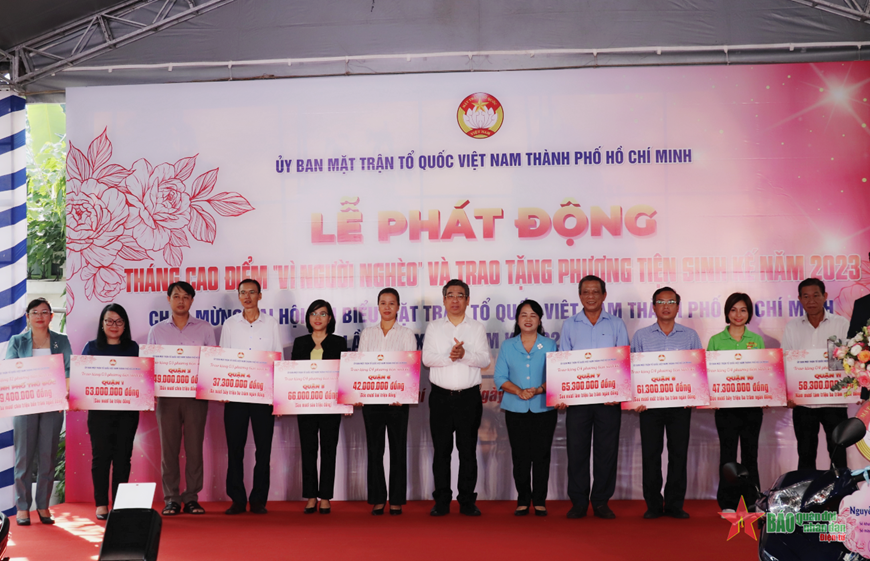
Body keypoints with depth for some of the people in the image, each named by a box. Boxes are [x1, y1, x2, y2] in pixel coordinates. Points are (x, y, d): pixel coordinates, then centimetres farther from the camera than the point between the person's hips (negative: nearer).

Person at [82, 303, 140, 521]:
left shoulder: (133, 347, 9)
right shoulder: (92, 347, 7)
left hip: (127, 411, 1)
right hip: (99, 410, -1)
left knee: (122, 456, 3)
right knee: (100, 455, 1)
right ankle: (101, 504, 10)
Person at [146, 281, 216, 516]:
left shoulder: (205, 329, 9)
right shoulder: (157, 331, 11)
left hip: (196, 395, -1)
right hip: (167, 395, 1)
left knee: (194, 447, 1)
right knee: (169, 448, 2)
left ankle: (192, 497, 9)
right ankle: (171, 498, 9)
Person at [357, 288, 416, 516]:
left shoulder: (406, 334, 5)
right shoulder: (367, 333, 12)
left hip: (397, 399, -2)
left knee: (398, 449, 2)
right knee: (374, 449, 3)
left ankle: (396, 500, 9)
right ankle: (377, 500, 10)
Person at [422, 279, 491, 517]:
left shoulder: (477, 328, 9)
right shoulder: (434, 327, 10)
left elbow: (484, 360, -2)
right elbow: (427, 358, -2)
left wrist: (464, 354, -20)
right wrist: (449, 357, -19)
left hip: (469, 397, 0)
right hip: (441, 396, 0)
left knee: (468, 450, 3)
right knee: (441, 450, 3)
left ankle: (467, 501, 9)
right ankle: (442, 501, 10)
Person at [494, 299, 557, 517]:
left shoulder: (550, 345, 5)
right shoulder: (508, 346, 8)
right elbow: (500, 378, 1)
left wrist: (539, 390, -19)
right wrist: (519, 391, -16)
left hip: (543, 408, -1)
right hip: (516, 410, 1)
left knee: (541, 455, 0)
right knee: (520, 456, 3)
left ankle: (540, 501, 10)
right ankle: (523, 501, 13)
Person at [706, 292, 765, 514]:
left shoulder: (757, 340, 10)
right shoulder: (716, 341, 5)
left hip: (752, 404, 1)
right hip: (726, 404, -1)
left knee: (750, 452, 7)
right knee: (728, 452, -1)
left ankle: (753, 501, 16)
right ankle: (728, 504, 6)